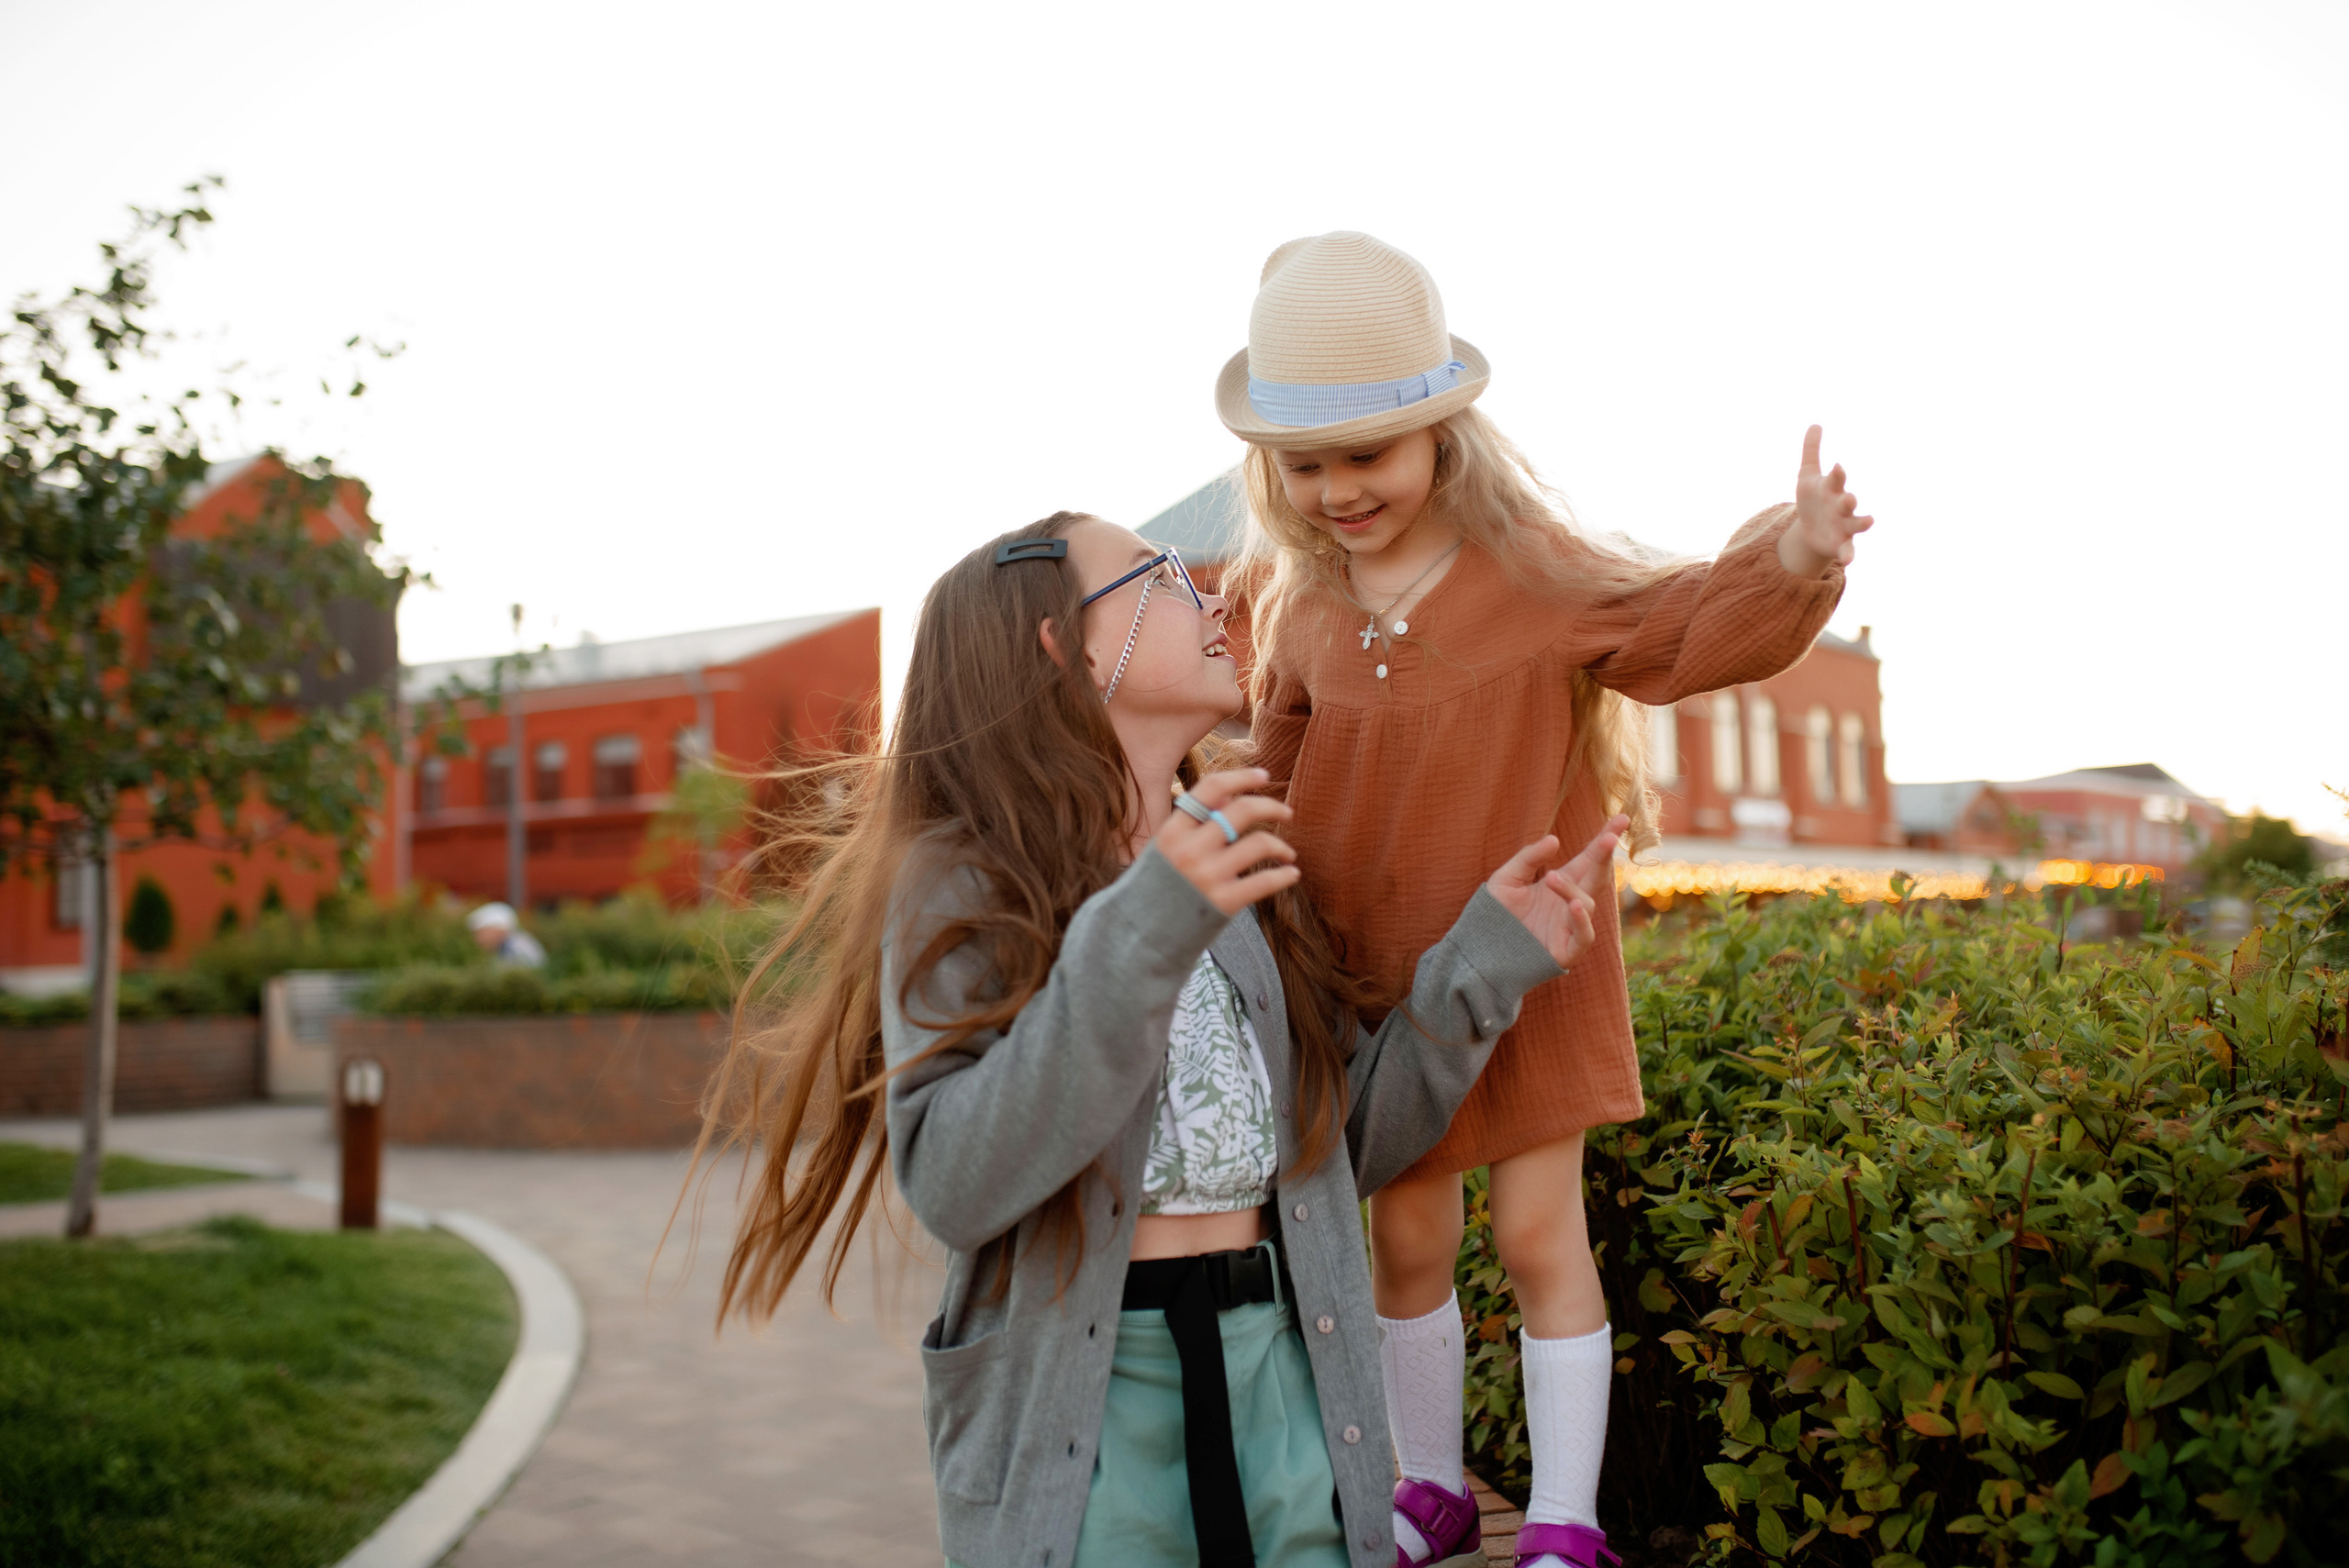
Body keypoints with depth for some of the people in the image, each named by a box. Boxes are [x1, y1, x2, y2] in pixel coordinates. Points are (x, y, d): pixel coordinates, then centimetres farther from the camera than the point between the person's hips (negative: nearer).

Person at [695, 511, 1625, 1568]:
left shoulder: (1247, 865, 9)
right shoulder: (962, 882, -7)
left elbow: (1345, 1143, 10)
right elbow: (954, 1186, -20)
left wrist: (1487, 958, 0)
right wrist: (1136, 942, -28)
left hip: (1287, 1376, 5)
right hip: (1079, 1409, -4)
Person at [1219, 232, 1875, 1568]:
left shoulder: (1525, 561, -11)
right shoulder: (1293, 594, -1)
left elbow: (1672, 629, -10)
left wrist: (1790, 562, -26)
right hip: (1378, 972, 3)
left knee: (1539, 1231, 2)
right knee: (1407, 1234, 12)